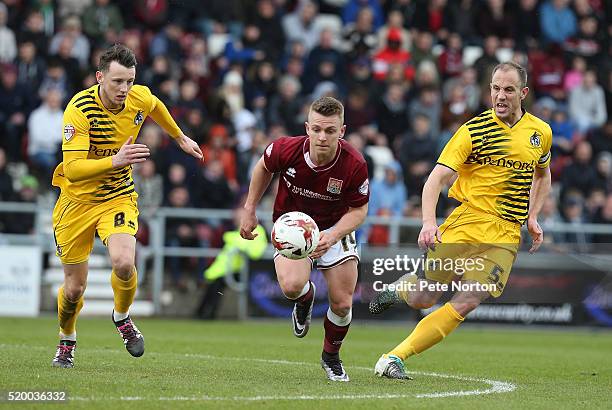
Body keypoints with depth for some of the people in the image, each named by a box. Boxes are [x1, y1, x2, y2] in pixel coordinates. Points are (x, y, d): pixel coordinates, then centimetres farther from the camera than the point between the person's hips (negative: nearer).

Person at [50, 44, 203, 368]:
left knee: (124, 263, -26)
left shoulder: (140, 98, -11)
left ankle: (122, 318, 7)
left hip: (118, 198, 2)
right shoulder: (79, 109, -25)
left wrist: (181, 138, 29)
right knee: (74, 288, 4)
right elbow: (72, 169, -33)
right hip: (77, 201, -2)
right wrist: (114, 161, -46)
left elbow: (155, 107, 17)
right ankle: (66, 342, 37)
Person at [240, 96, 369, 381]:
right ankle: (306, 298, 13)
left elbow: (358, 210, -13)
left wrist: (332, 237, -30)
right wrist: (249, 210, 4)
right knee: (292, 286, -28)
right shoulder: (286, 150, -25)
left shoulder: (354, 165, -27)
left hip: (335, 227, 1)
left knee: (342, 304, -4)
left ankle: (331, 357, 28)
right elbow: (264, 167, 0)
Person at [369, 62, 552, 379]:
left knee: (465, 303, -14)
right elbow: (437, 177, -10)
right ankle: (399, 288, 35)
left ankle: (394, 358, -8)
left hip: (506, 236, 2)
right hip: (468, 221, -2)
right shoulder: (474, 130, -4)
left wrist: (532, 218, 16)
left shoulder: (541, 133, 9)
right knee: (423, 298, -3)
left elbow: (543, 174, 29)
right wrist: (429, 222, -25)